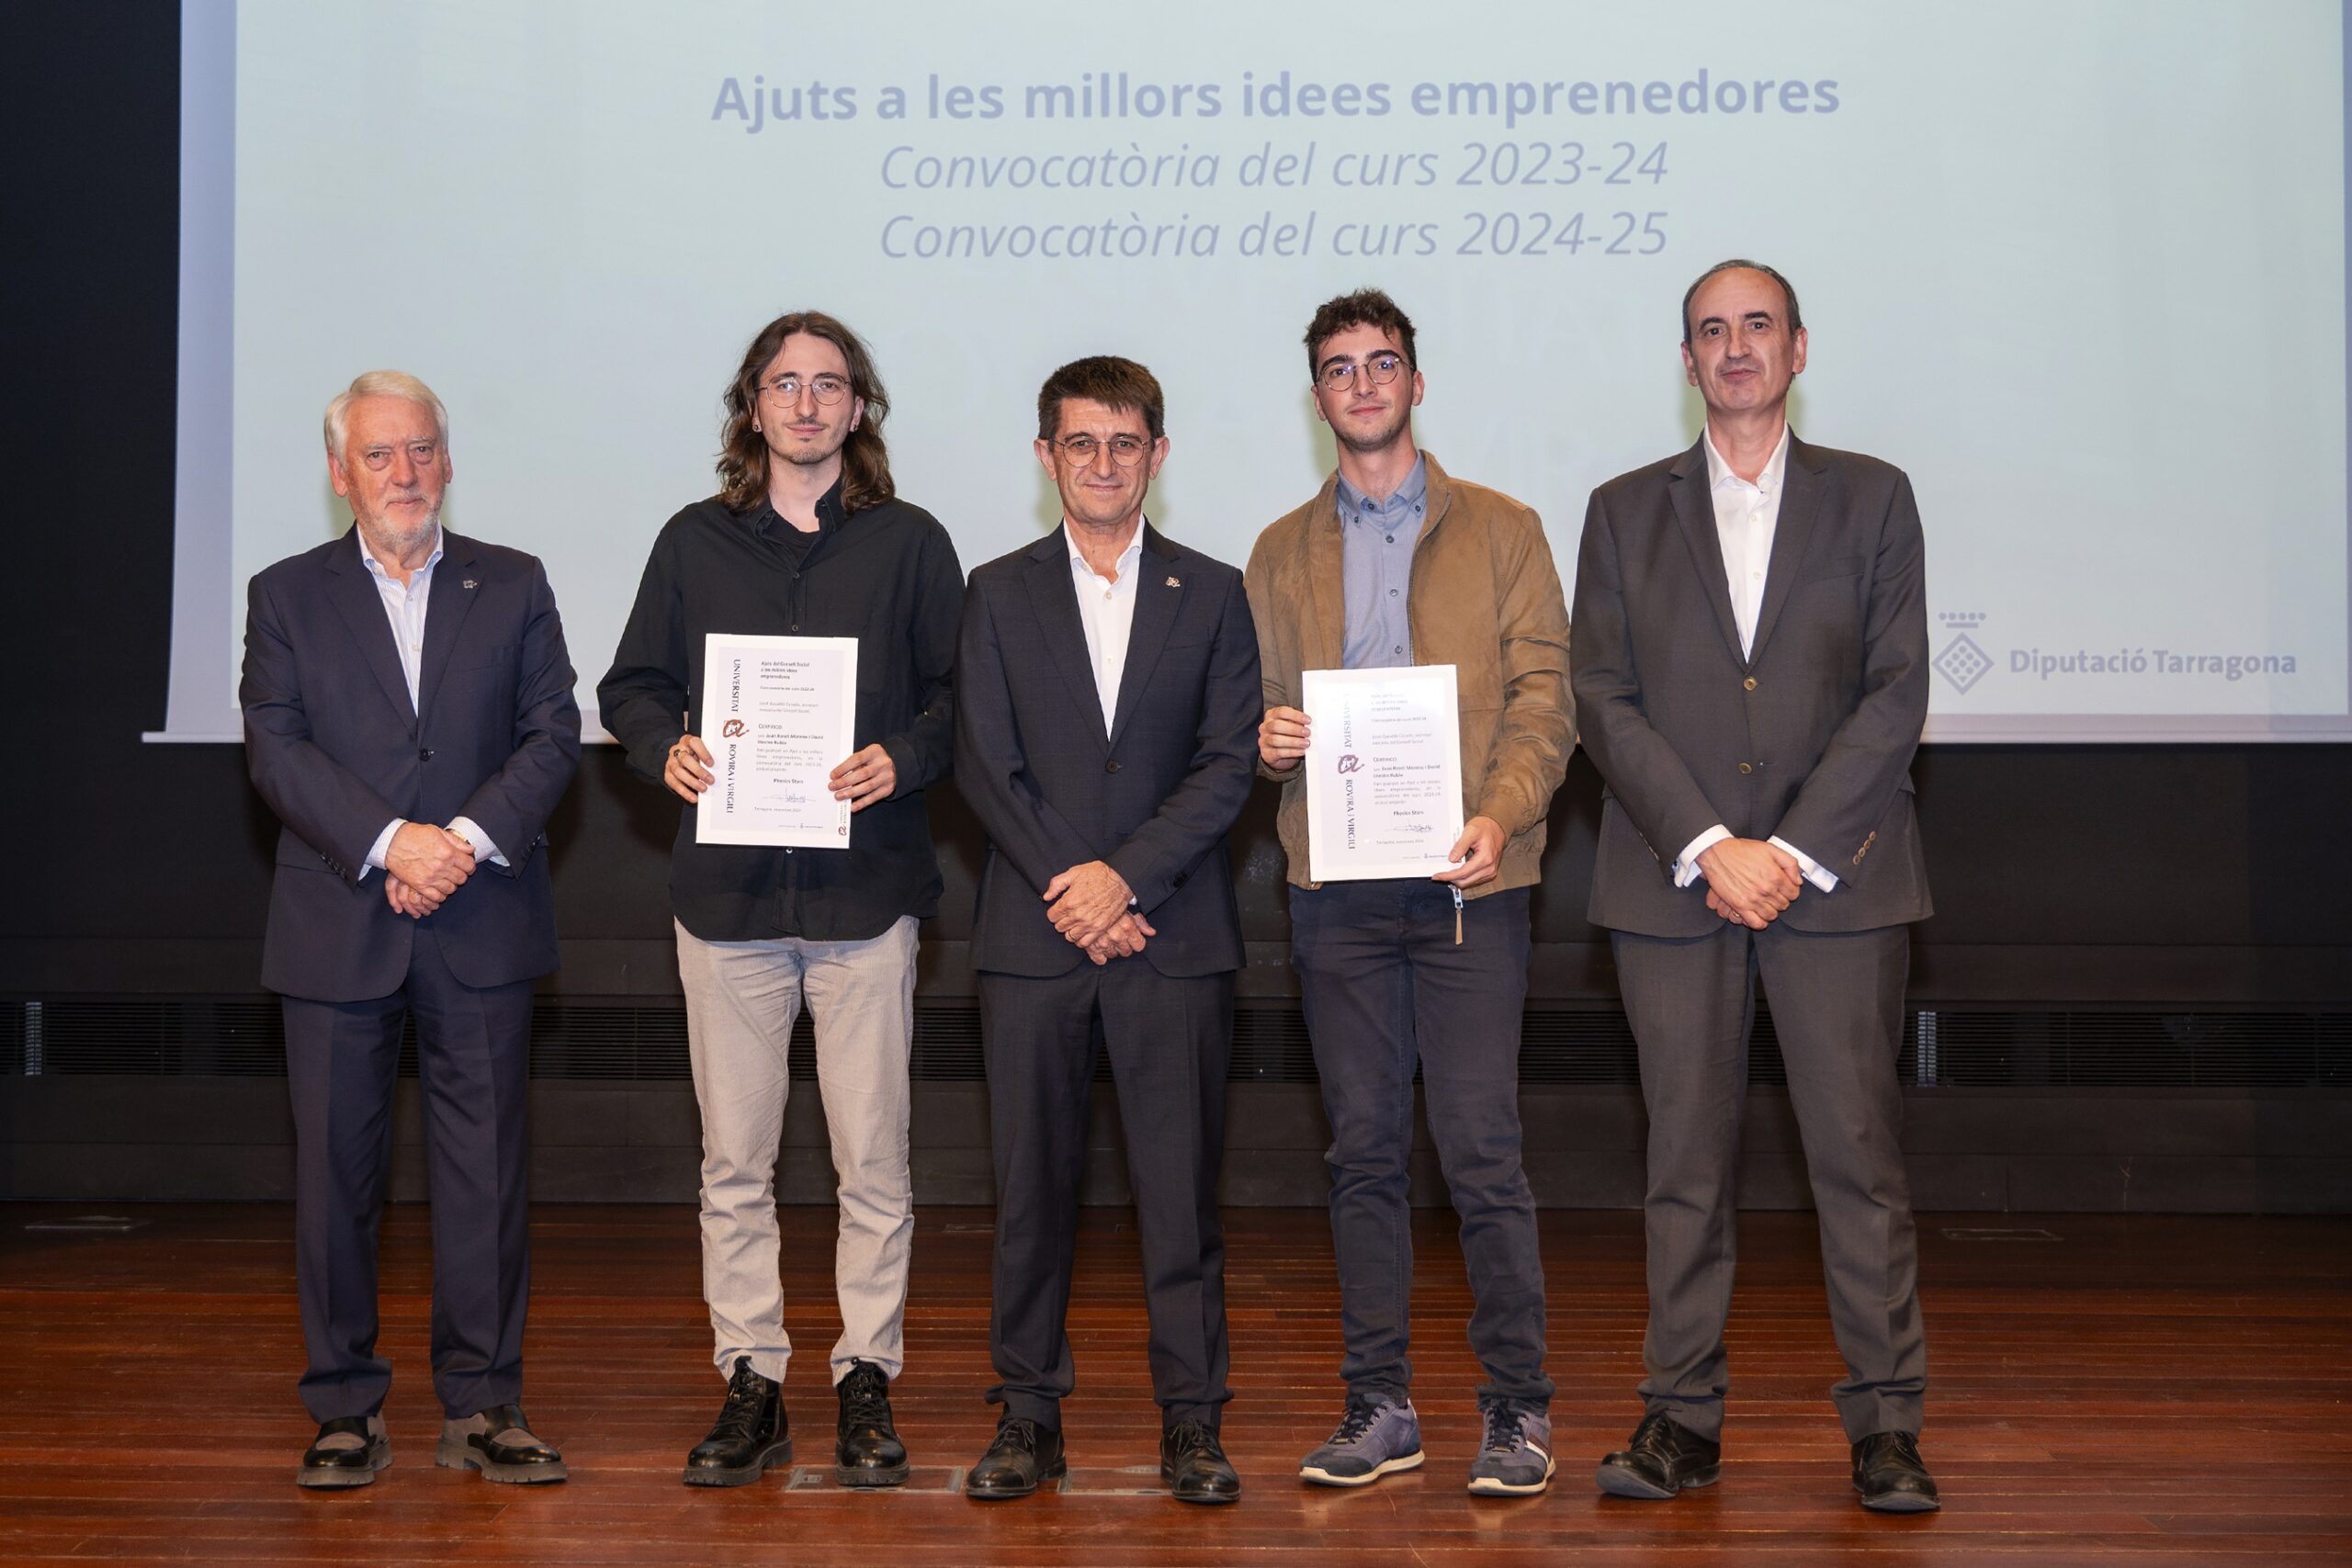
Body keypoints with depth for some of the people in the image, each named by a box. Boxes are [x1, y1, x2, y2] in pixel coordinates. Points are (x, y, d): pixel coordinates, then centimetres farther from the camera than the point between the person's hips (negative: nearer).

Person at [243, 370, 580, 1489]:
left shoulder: (513, 587, 10)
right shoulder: (286, 597, 7)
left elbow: (553, 735, 2)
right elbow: (275, 750, -4)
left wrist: (471, 837, -14)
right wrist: (391, 842, -16)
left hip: (481, 930, 1)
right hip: (336, 928, 0)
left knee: (486, 1166, 2)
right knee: (335, 1168, 3)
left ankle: (482, 1405, 10)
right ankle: (346, 1408, 14)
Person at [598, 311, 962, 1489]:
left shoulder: (909, 544, 6)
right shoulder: (694, 544, 11)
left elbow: (961, 694, 4)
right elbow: (631, 684, 13)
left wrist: (904, 759, -14)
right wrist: (665, 748, -8)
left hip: (866, 891, -1)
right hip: (727, 892, 2)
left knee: (872, 1158, 2)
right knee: (734, 1159, 5)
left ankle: (867, 1381, 12)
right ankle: (750, 1382, 14)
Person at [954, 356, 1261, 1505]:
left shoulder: (1212, 593, 8)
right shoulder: (999, 594, 9)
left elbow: (1229, 764, 0)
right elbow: (984, 764, 2)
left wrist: (1127, 875, -11)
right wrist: (1067, 890, -9)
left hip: (1174, 935, 0)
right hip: (1032, 936, 1)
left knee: (1181, 1181, 0)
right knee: (1031, 1182, 3)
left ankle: (1192, 1420, 8)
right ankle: (1029, 1414, 13)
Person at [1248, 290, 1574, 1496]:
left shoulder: (1502, 531, 8)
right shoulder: (1281, 553, 16)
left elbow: (1542, 699, 1)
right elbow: (1262, 710, 18)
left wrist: (1499, 818, -15)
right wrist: (1270, 741, -6)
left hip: (1463, 879, -3)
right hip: (1334, 887, 3)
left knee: (1481, 1149, -6)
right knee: (1363, 1152, 6)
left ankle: (1517, 1408, 3)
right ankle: (1379, 1406, 13)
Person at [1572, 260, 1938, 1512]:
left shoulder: (1871, 498, 9)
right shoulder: (1625, 512, 11)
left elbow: (1897, 692, 1)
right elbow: (1604, 701, 3)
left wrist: (1796, 849, -10)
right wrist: (1707, 845, -9)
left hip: (1835, 876, -1)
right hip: (1673, 881, 1)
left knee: (1859, 1153, -1)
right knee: (1686, 1160, 3)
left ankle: (1885, 1421, 6)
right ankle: (1682, 1416, 10)